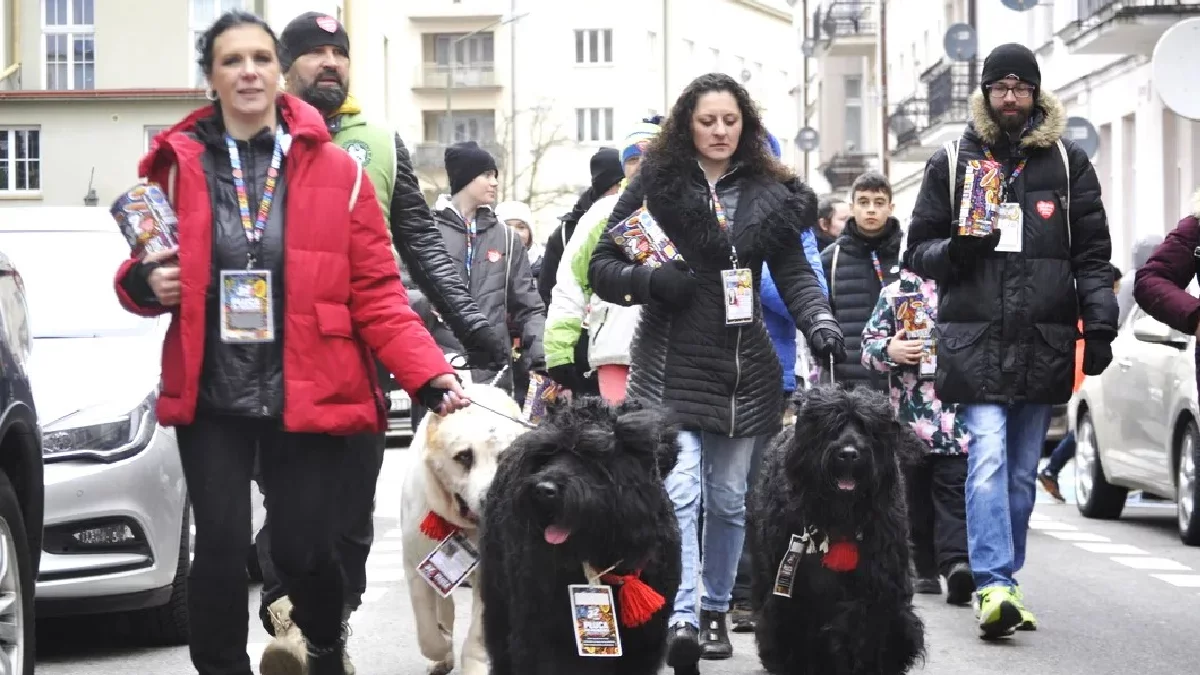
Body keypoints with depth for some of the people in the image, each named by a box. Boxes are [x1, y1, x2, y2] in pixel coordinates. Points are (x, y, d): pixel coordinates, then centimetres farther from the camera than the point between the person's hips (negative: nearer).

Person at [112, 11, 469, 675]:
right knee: (220, 549, -3)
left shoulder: (336, 170, -1)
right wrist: (145, 282, -11)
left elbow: (376, 294, -2)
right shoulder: (179, 164, 2)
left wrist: (431, 377, -14)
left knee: (302, 551, 3)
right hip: (212, 397, 1)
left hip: (309, 396, -1)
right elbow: (143, 274, 13)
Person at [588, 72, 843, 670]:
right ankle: (681, 619, -21)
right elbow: (602, 266, 3)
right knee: (678, 493, -16)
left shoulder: (769, 191, 8)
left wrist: (820, 324, -15)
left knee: (729, 498, 10)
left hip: (743, 369, 3)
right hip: (670, 367, -3)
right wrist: (651, 280, -17)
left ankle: (715, 609, 25)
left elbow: (794, 272, 3)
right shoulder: (655, 184, 1)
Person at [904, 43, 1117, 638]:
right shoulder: (951, 162, 9)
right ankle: (995, 584, -21)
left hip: (1044, 341, 2)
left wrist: (1099, 325, -2)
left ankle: (1002, 581, 17)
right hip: (976, 338, -2)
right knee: (988, 459, -15)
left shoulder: (1068, 162, 10)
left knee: (1022, 470, 8)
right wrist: (956, 250, -10)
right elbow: (918, 249, 12)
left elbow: (1092, 254, 9)